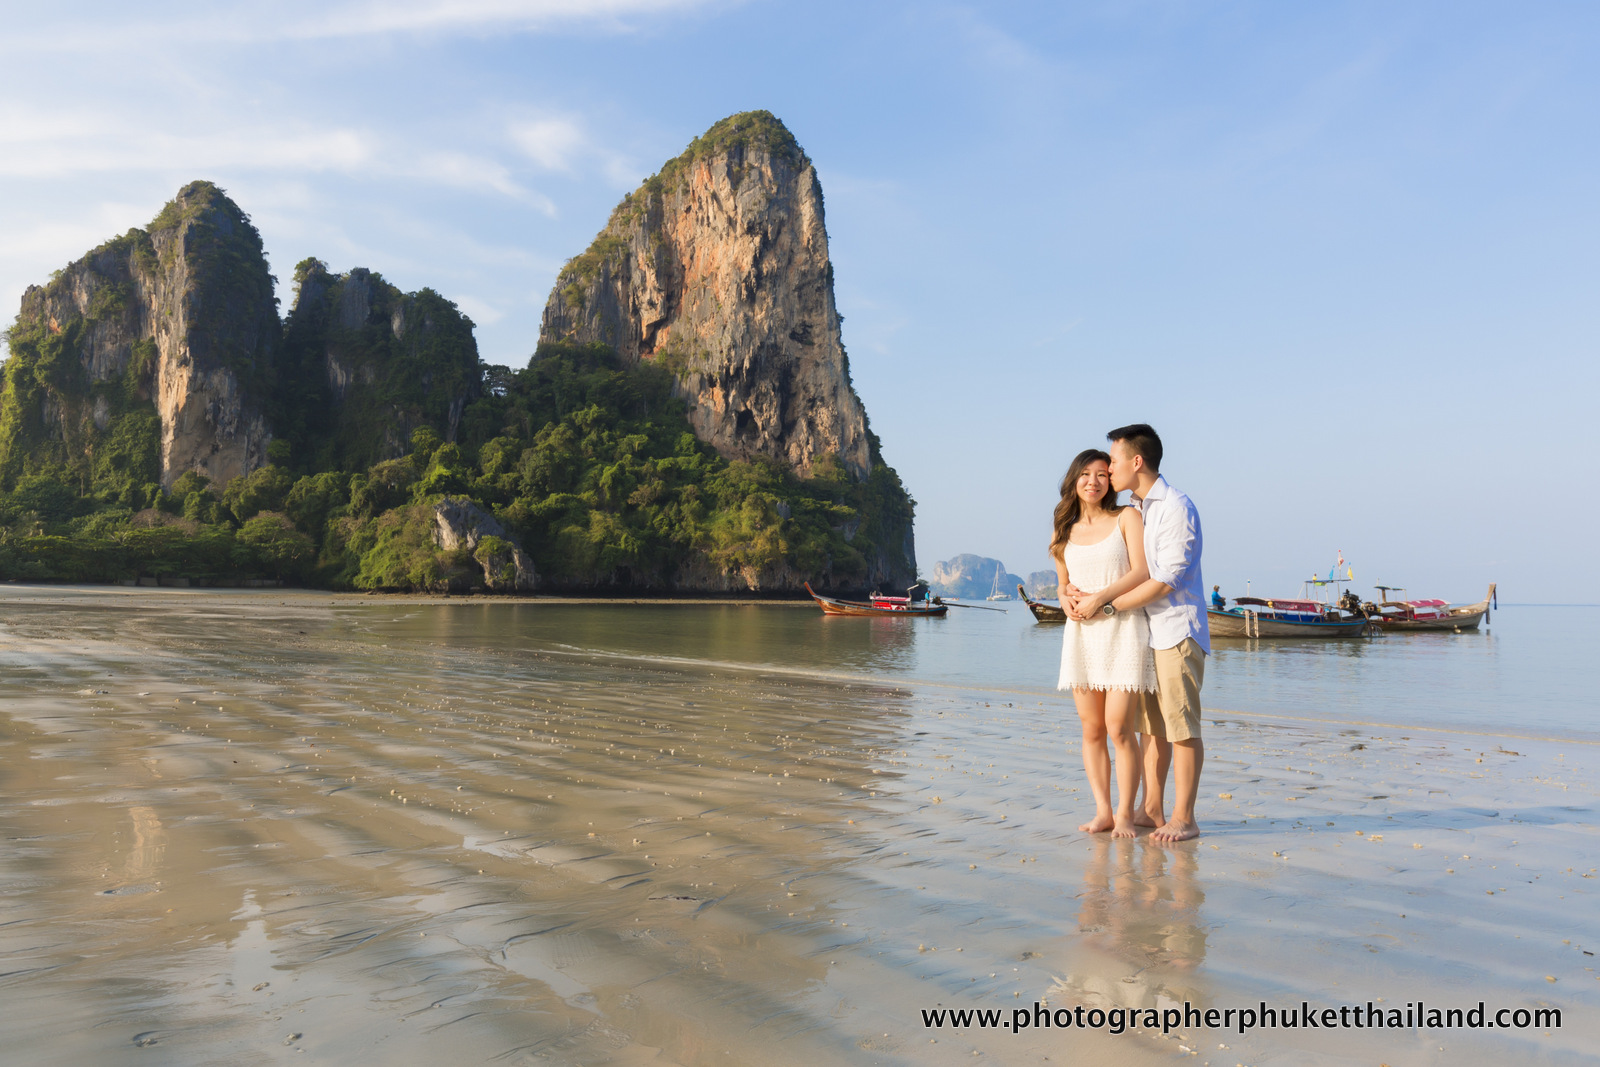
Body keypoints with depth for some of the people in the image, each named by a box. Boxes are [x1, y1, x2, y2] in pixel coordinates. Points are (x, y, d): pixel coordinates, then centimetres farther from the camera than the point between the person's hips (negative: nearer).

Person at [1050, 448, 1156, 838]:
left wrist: (1099, 598, -15)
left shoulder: (1127, 517, 3)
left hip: (1123, 630, -4)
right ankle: (1102, 811, 12)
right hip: (1081, 634, 4)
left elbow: (1141, 572, -7)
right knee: (1091, 729, 4)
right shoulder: (1064, 532, 14)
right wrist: (1066, 601, -1)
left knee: (1119, 728, -8)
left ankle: (1125, 814, 4)